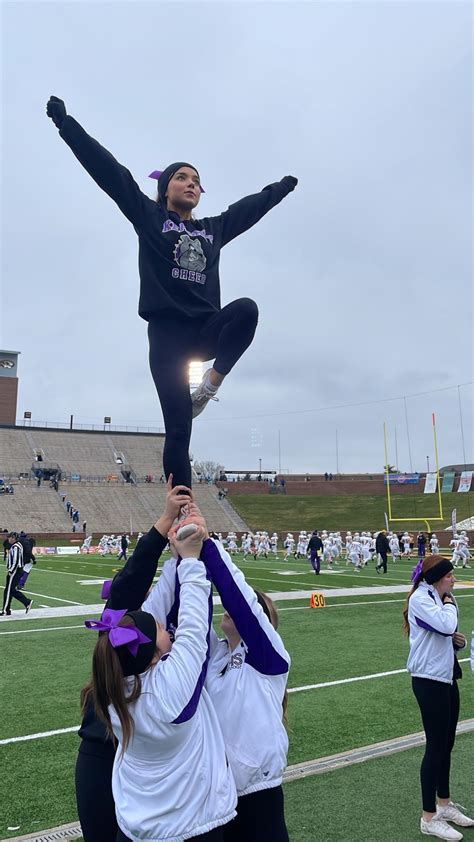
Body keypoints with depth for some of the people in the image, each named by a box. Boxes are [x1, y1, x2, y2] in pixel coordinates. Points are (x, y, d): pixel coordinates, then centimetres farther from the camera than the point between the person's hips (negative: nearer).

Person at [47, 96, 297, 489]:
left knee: (247, 308, -30)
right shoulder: (149, 217, 9)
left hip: (207, 327, 4)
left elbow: (252, 205, 32)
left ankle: (212, 383, -14)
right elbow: (107, 169, 5)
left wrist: (284, 186, 44)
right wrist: (65, 121, 3)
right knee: (178, 429, -8)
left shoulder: (214, 228, 18)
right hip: (168, 332, -4)